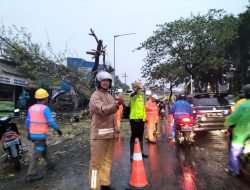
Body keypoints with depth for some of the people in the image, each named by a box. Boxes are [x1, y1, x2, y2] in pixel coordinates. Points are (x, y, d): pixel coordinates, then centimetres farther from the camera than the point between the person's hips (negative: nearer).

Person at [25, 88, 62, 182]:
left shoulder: (31, 108, 5)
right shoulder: (45, 108, -16)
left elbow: (28, 122, 11)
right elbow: (51, 122, -18)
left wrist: (28, 133, 21)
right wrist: (58, 129, -5)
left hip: (33, 134, 8)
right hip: (40, 135, -8)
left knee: (43, 149, 25)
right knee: (36, 154, -2)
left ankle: (48, 163, 43)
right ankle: (30, 175, 2)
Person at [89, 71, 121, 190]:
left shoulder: (110, 97, 16)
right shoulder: (95, 96, -9)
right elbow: (103, 110, -27)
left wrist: (116, 130, 16)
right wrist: (117, 104, -41)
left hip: (110, 133, 8)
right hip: (99, 134, -8)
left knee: (107, 160, 16)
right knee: (96, 161, 1)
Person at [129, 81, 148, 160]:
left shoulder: (141, 94, 16)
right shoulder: (132, 94, -9)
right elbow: (134, 94, -37)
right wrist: (139, 88, -36)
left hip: (141, 118, 8)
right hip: (134, 118, -8)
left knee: (140, 136, 17)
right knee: (134, 136, -1)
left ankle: (141, 152, 29)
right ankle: (132, 154, 7)